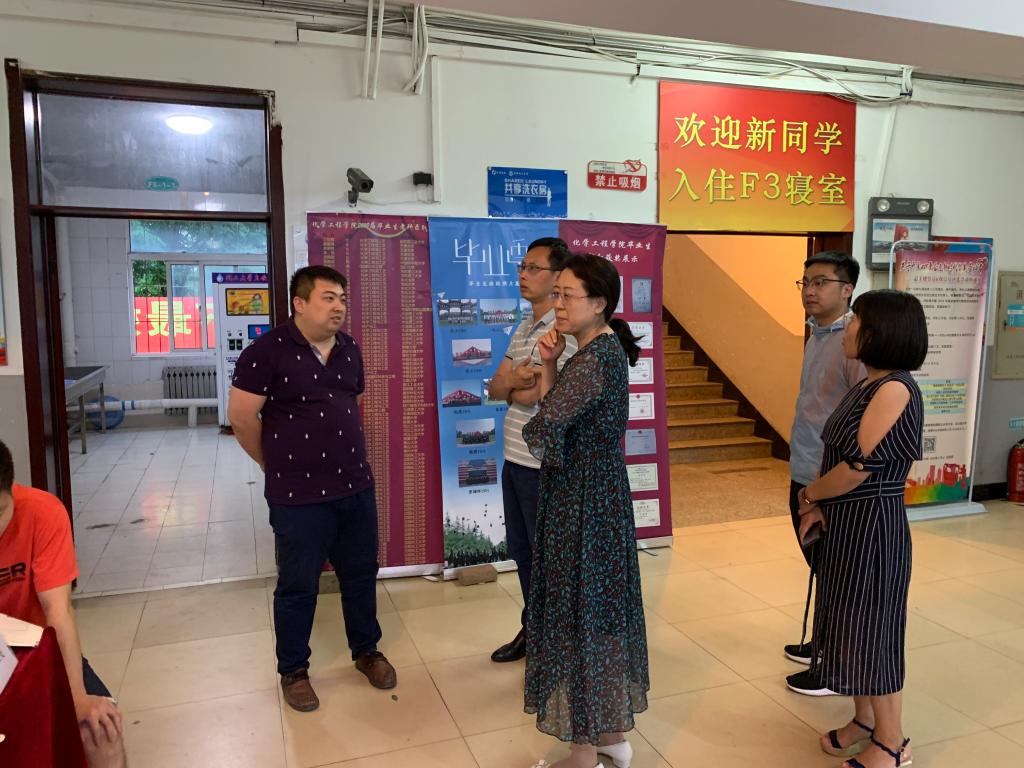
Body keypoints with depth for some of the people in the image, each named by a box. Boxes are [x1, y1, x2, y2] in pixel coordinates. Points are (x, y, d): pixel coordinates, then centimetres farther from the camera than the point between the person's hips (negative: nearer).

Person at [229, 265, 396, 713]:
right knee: (298, 586, 9)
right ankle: (293, 671, 29)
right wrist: (278, 466, 0)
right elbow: (241, 416, -10)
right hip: (299, 495, -5)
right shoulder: (267, 351, -12)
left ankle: (366, 651, 37)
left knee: (361, 575, 17)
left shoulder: (349, 349, 7)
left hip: (357, 487, 6)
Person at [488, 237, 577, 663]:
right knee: (521, 552, 19)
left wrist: (512, 386, -3)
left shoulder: (564, 329, -17)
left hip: (543, 465, -9)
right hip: (514, 459, 9)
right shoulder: (524, 328, 12)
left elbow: (531, 396, -22)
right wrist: (515, 381, -14)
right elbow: (495, 388, 7)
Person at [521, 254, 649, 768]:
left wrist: (551, 453, -7)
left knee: (578, 618, 4)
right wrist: (549, 364, -3)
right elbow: (558, 410, 11)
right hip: (601, 499, 10)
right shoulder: (602, 349, 9)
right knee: (602, 611, 19)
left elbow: (544, 428, -28)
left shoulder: (596, 356, -21)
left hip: (580, 506, -10)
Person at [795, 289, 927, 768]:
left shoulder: (894, 388, -20)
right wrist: (821, 507, -3)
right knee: (851, 625, 18)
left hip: (871, 526, -9)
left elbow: (859, 465, -24)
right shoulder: (868, 386, 9)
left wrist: (808, 496, -8)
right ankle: (864, 722, 36)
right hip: (847, 524, 9)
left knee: (872, 630, 5)